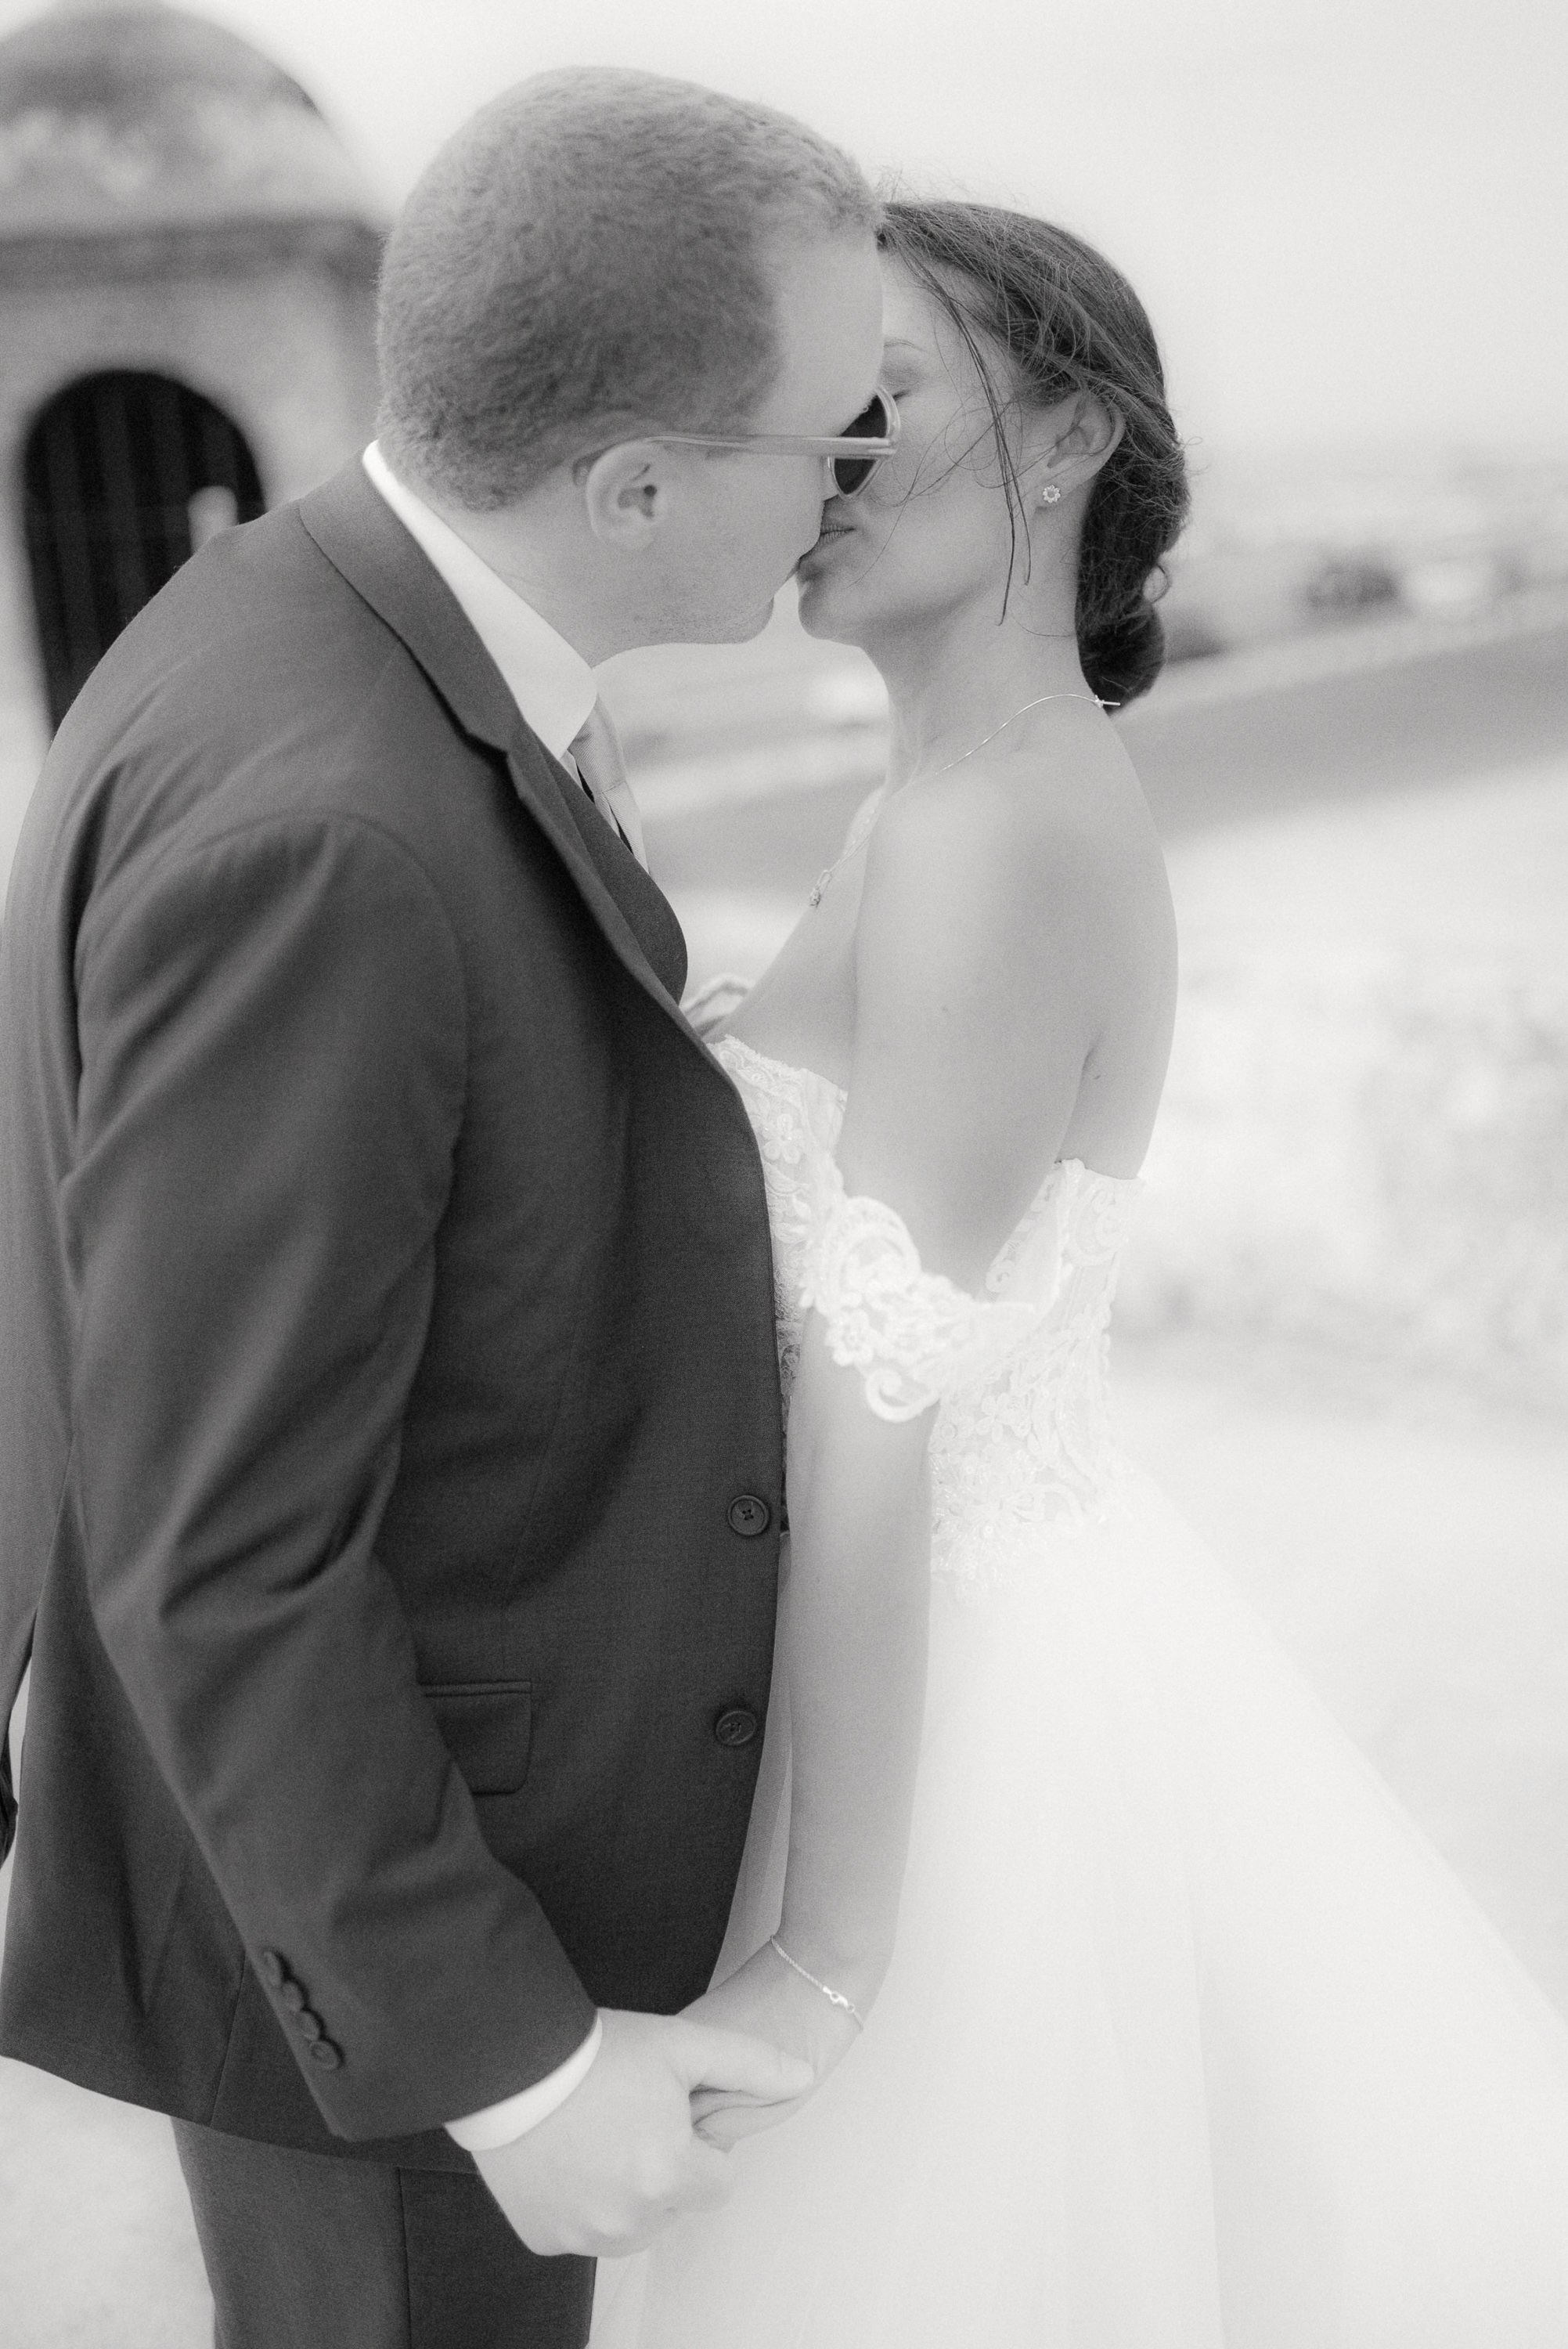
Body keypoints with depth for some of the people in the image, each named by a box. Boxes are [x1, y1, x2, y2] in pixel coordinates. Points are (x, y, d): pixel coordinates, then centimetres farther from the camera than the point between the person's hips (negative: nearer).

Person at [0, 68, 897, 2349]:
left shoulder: (339, 650, -4)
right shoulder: (307, 829, -35)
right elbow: (217, 1558, -29)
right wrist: (504, 2053, -20)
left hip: (389, 1731, 9)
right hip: (369, 1889, -9)